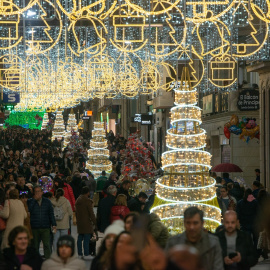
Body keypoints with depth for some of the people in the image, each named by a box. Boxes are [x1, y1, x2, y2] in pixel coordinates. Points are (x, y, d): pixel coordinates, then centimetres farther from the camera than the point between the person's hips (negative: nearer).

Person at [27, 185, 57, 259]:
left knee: (47, 245, -9)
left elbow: (51, 213, 11)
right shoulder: (30, 201, 4)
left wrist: (53, 224, 3)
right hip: (34, 228, 0)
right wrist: (34, 199, -12)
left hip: (45, 228, 0)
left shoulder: (47, 201, 10)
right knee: (35, 246, 7)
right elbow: (29, 210, -15)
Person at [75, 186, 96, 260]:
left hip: (79, 223, 8)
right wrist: (94, 223, -9)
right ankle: (86, 254, -6)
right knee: (86, 239, -6)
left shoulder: (78, 200, 11)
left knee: (80, 238, 10)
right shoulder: (87, 201, -13)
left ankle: (80, 254, 13)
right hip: (86, 223, -8)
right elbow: (91, 213, -14)